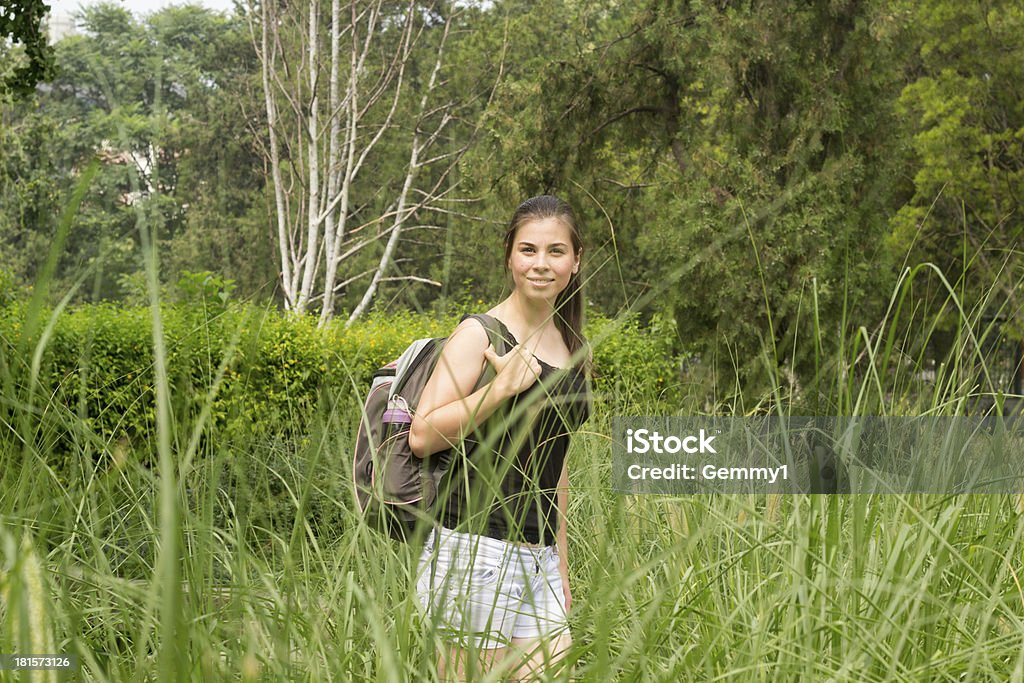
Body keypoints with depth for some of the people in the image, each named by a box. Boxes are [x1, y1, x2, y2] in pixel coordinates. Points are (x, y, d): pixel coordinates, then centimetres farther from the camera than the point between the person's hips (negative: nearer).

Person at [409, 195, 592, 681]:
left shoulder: (575, 349, 15)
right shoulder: (480, 334, -5)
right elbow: (422, 436, -12)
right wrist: (502, 388, -19)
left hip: (538, 558, 6)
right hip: (476, 549, -6)